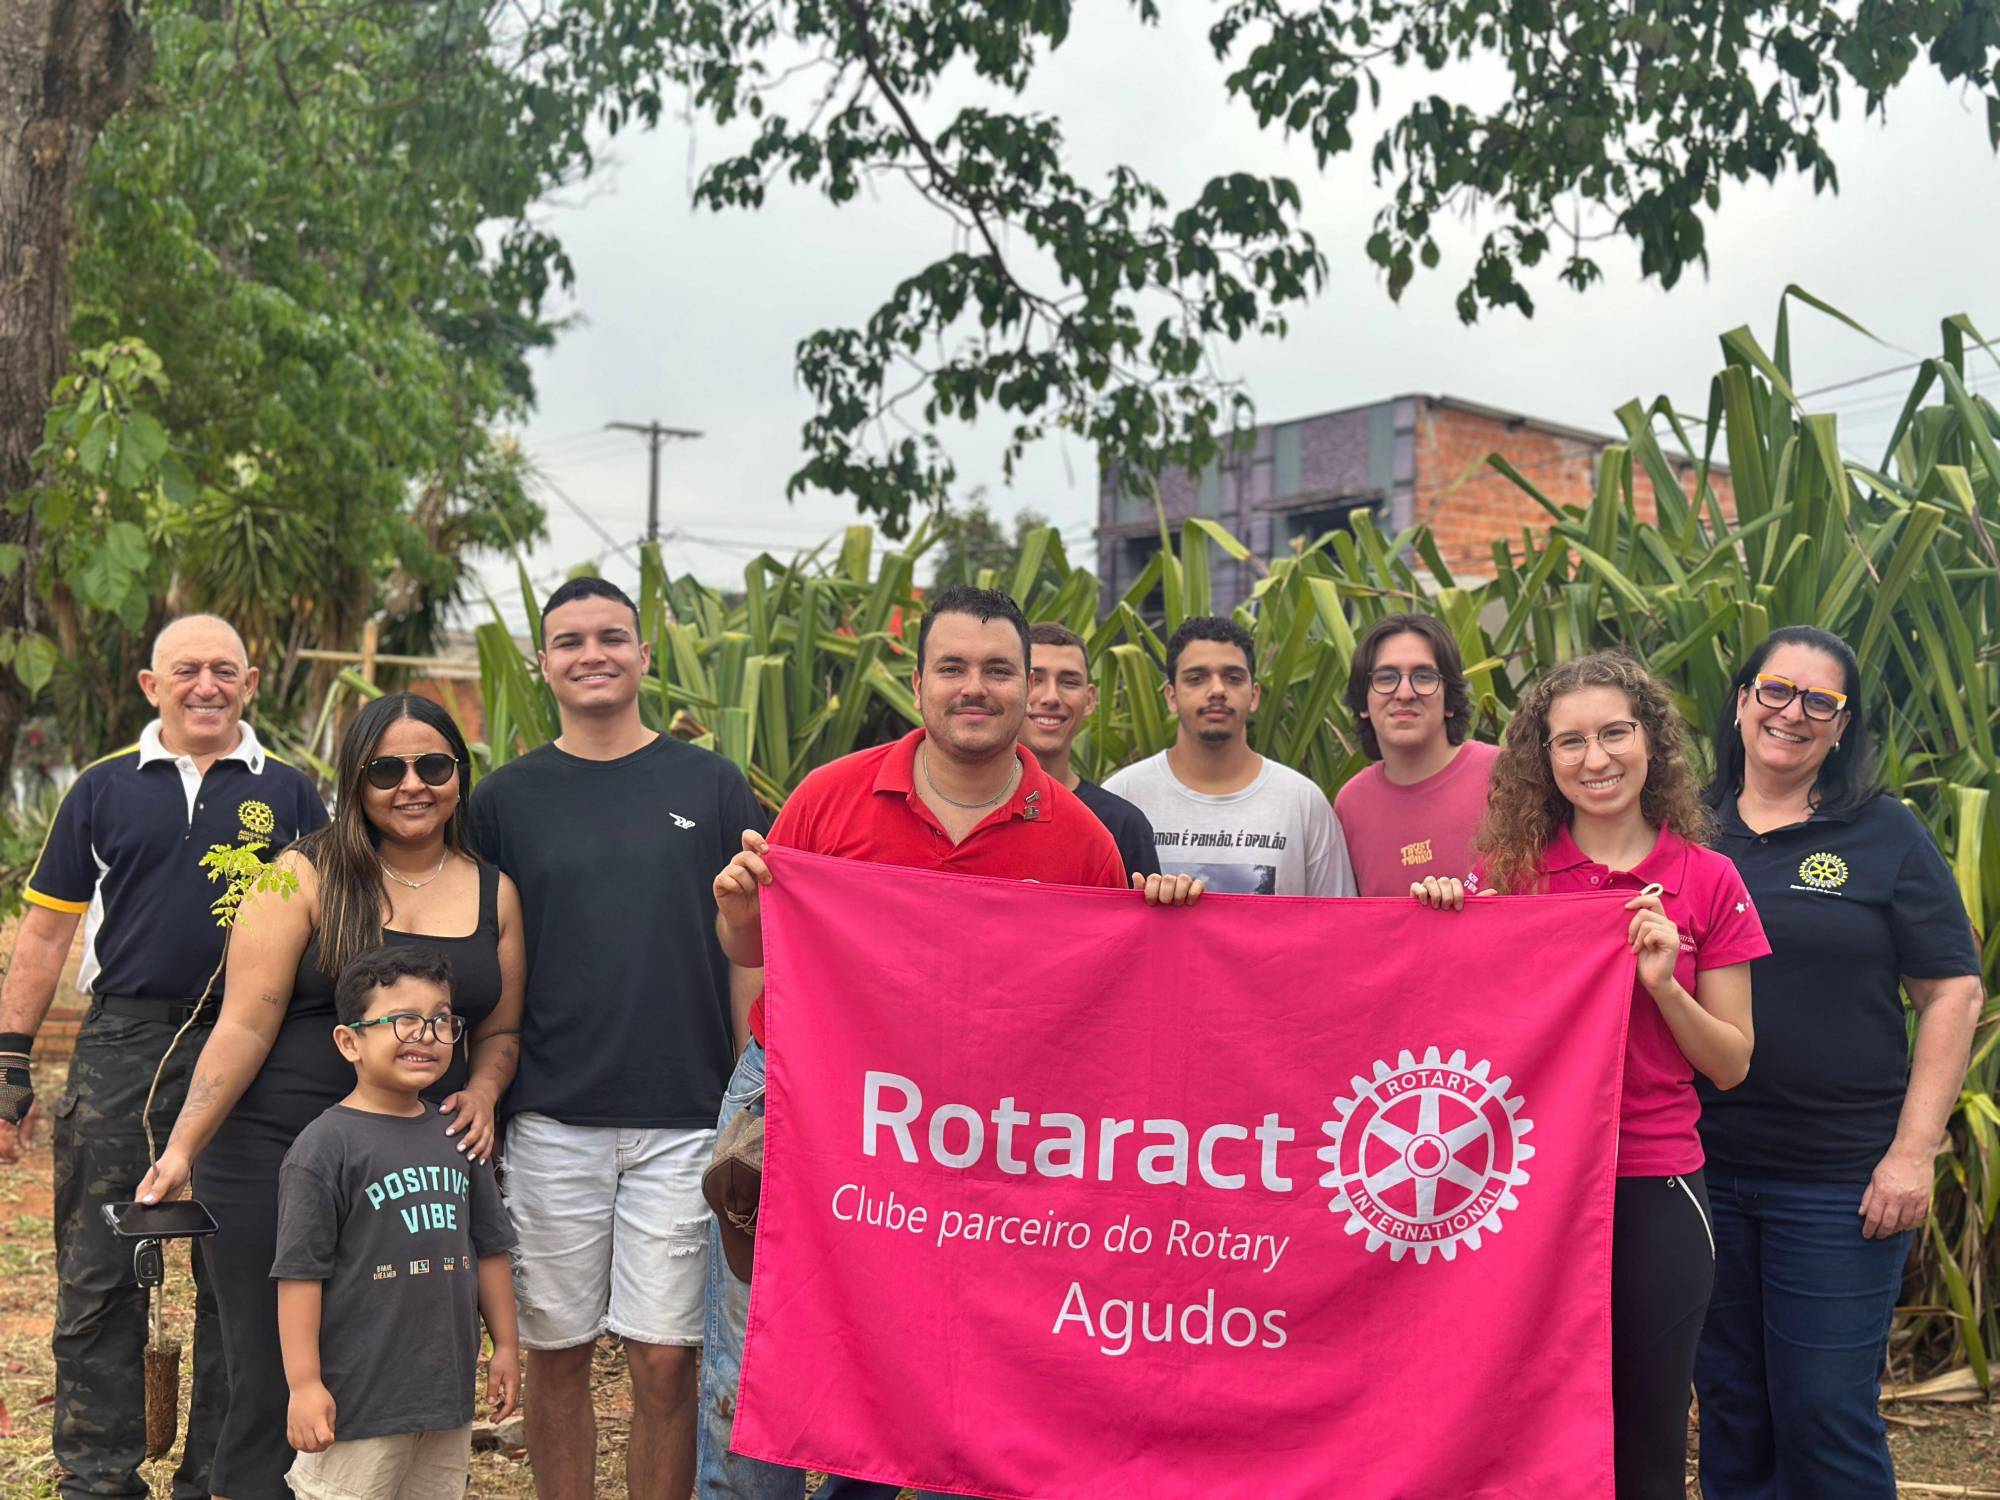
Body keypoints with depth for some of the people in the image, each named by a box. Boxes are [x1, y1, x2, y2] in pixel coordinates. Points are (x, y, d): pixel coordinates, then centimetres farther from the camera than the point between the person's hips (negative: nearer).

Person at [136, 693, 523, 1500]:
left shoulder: (493, 893, 9)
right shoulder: (304, 878, -3)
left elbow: (501, 1028, 17)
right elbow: (246, 1024, -6)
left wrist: (482, 1092, -3)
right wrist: (181, 1148, -11)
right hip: (273, 1155, -3)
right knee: (274, 1382, 2)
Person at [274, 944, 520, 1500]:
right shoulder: (325, 1146, -11)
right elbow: (300, 1272, -11)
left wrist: (506, 1346, 16)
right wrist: (304, 1385, -13)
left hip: (448, 1389, 6)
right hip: (358, 1397, -6)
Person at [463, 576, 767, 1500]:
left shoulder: (713, 787, 5)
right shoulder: (506, 798, 6)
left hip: (686, 1119, -1)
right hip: (551, 1121, 1)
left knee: (666, 1360, 1)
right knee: (556, 1352, 9)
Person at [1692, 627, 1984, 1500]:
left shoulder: (1885, 835, -1)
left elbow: (1952, 993, -2)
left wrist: (1914, 1152, -8)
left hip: (1839, 1182, -2)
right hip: (1701, 1169, 3)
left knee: (1826, 1419, 3)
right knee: (1728, 1413, 14)